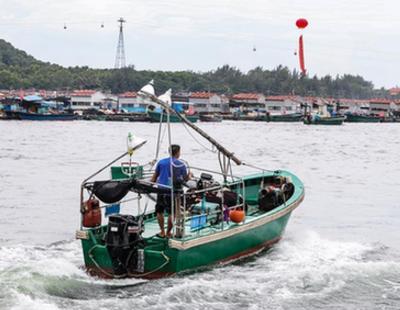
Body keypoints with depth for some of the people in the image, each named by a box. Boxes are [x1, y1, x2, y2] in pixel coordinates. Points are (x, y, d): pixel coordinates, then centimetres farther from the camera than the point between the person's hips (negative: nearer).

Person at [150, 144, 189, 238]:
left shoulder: (161, 162, 4)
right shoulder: (181, 164, -2)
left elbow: (155, 176, 8)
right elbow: (186, 179, 5)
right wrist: (190, 175, 26)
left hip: (161, 190, 2)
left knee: (159, 211, 14)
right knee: (171, 213, 8)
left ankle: (162, 232, 16)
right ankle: (168, 232, 13)